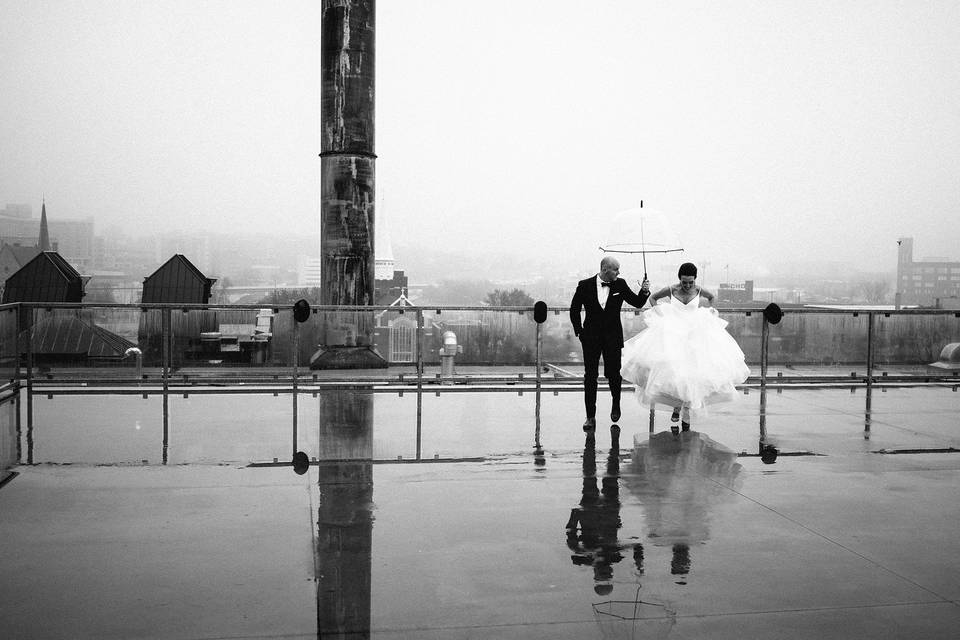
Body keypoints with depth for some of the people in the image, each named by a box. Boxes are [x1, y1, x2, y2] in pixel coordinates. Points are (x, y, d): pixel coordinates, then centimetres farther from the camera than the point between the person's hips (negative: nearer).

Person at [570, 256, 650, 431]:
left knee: (613, 374, 4)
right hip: (591, 337, -1)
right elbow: (574, 309, 7)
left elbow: (637, 303, 3)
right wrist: (579, 331, 3)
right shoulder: (585, 285, -4)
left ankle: (616, 403, 35)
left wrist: (644, 292, -16)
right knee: (590, 376, -1)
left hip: (613, 337, 1)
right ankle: (590, 417, 6)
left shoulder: (620, 285, 0)